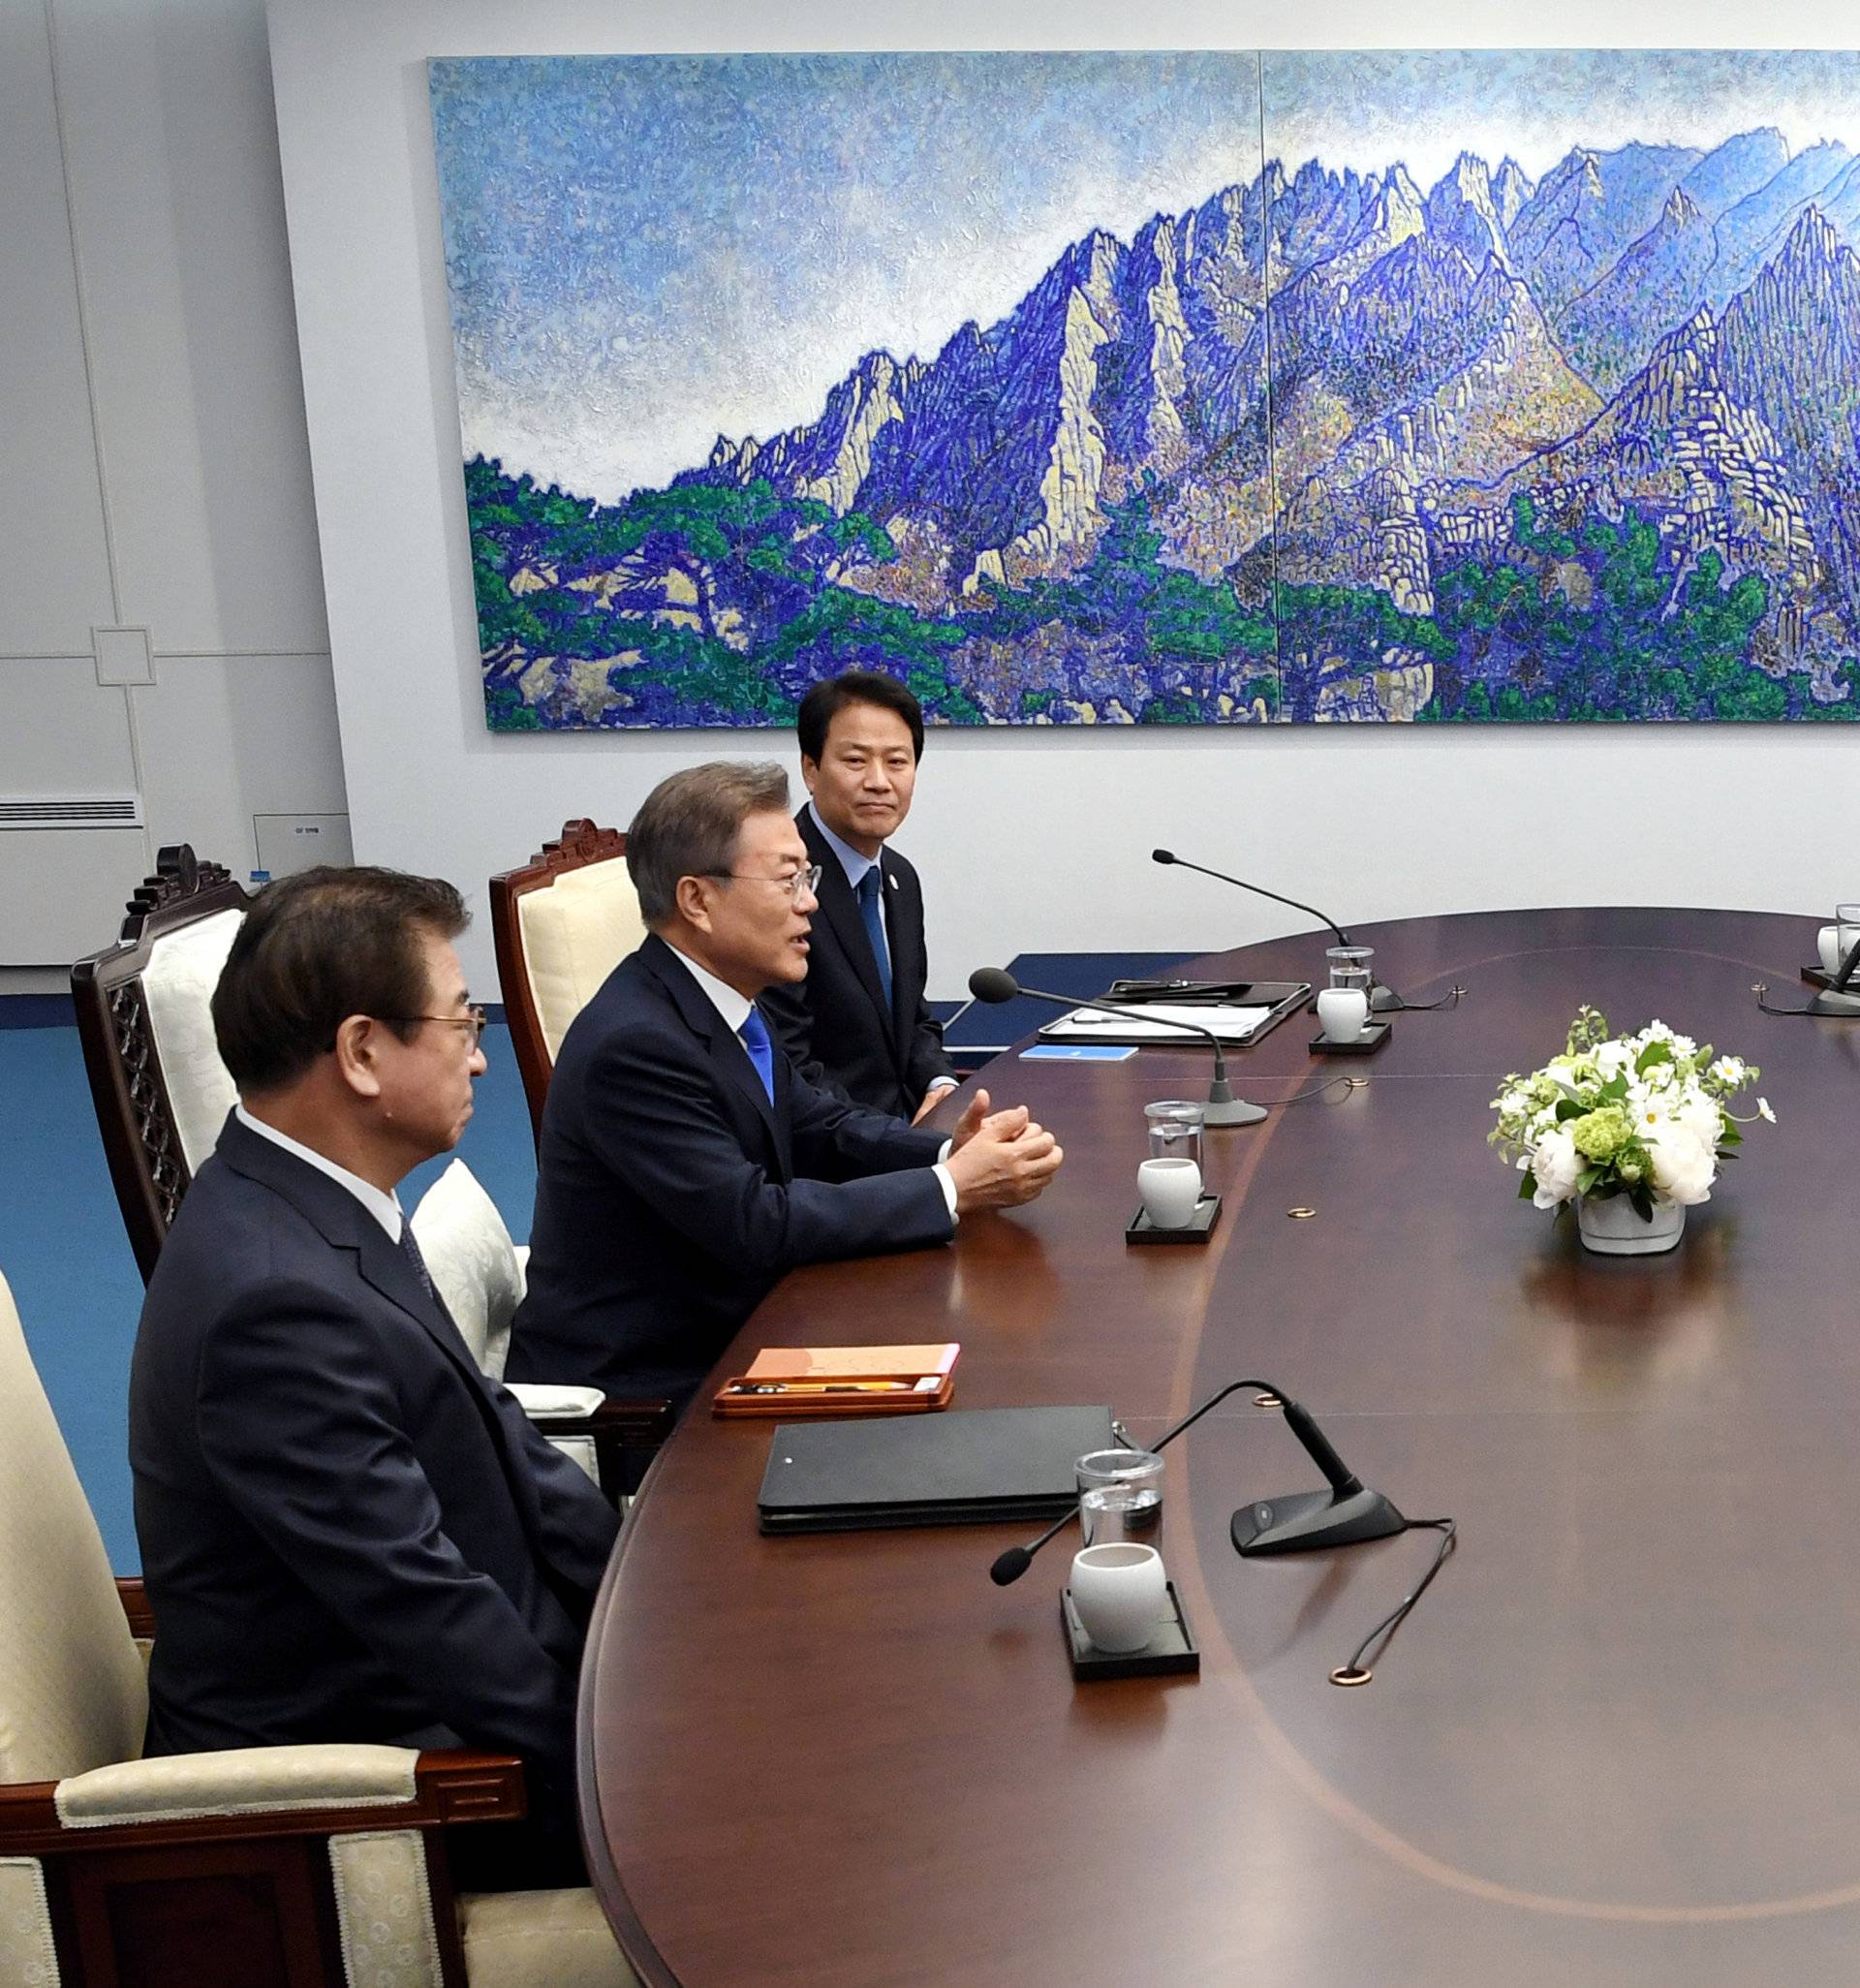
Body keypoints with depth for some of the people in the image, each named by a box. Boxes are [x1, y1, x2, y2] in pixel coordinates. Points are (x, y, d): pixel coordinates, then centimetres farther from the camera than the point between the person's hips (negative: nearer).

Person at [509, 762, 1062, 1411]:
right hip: (637, 1389, -8)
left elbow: (819, 1126, 11)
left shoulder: (722, 996, 4)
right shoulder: (634, 1042, -24)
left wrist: (954, 1151, -7)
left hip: (719, 1340, 8)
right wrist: (952, 1188, -21)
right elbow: (756, 1224, -26)